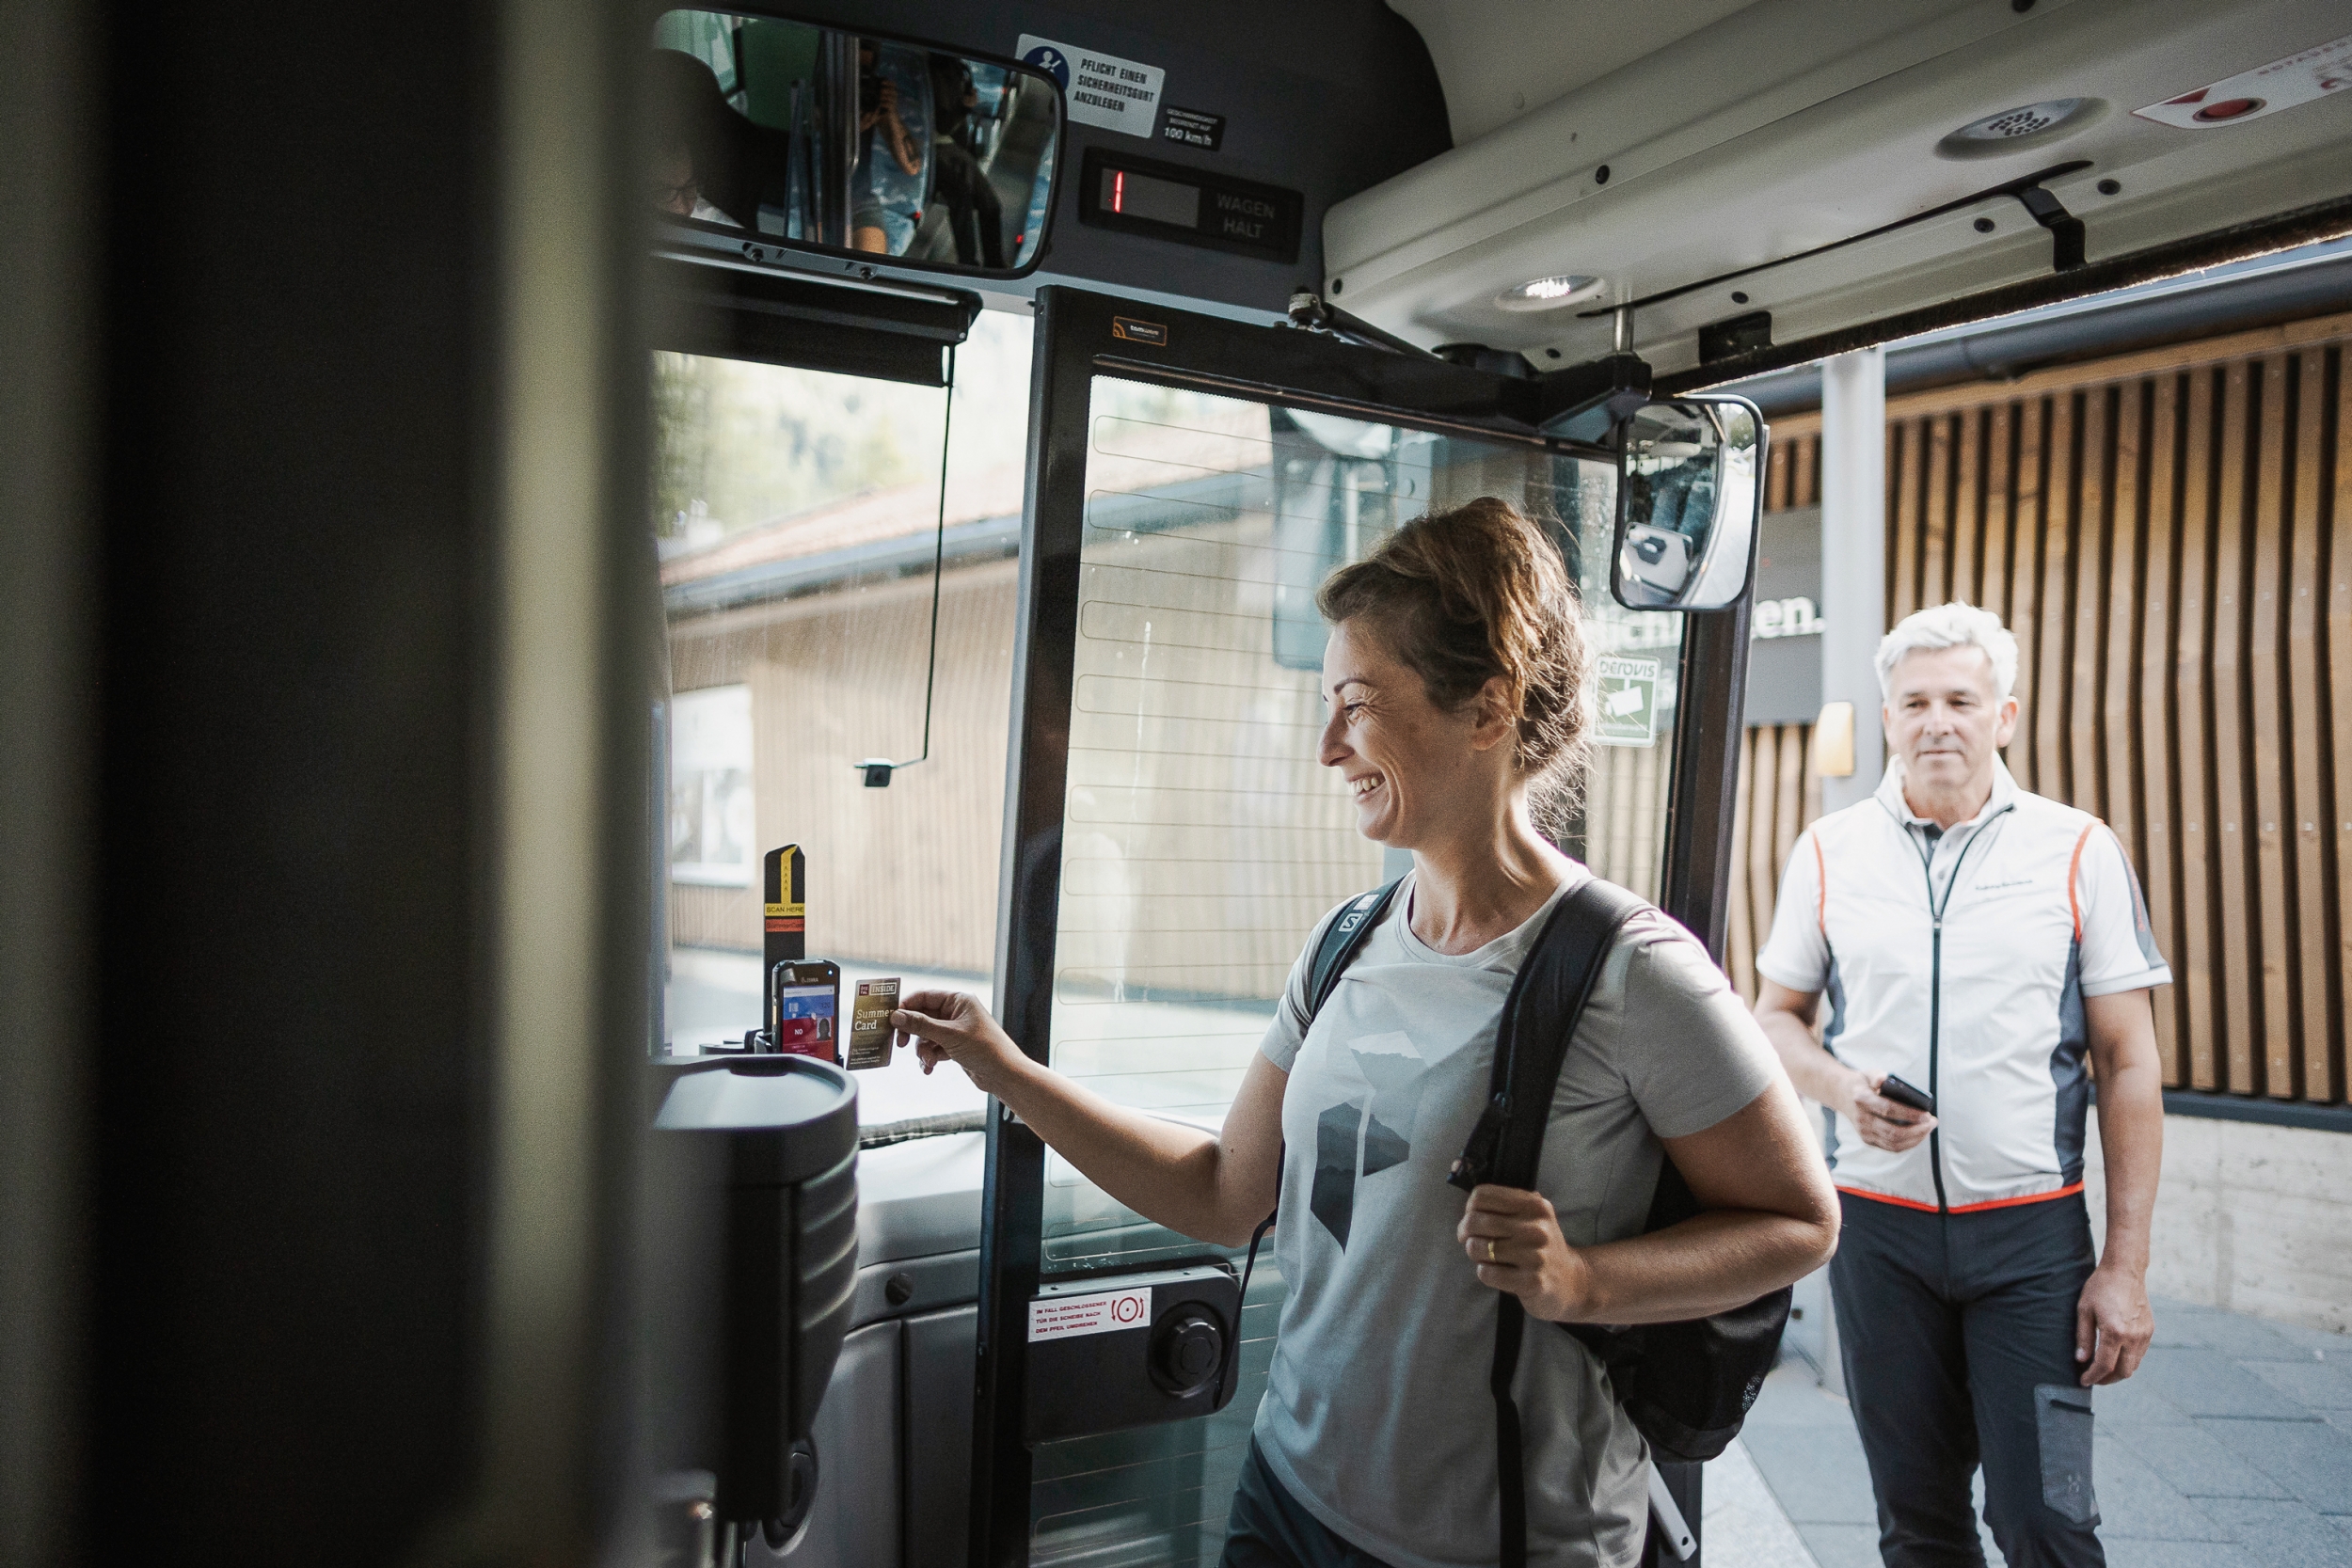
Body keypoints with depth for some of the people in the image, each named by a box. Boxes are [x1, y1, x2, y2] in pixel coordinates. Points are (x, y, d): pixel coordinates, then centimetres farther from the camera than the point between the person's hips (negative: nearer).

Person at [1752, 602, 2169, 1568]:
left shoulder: (2079, 851, -1)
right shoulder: (1829, 851, 3)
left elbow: (2128, 1065, -1)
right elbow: (1777, 1016, 11)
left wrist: (2127, 1265, -5)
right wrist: (1844, 1088, -11)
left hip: (2033, 1232, -1)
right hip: (1878, 1225, 2)